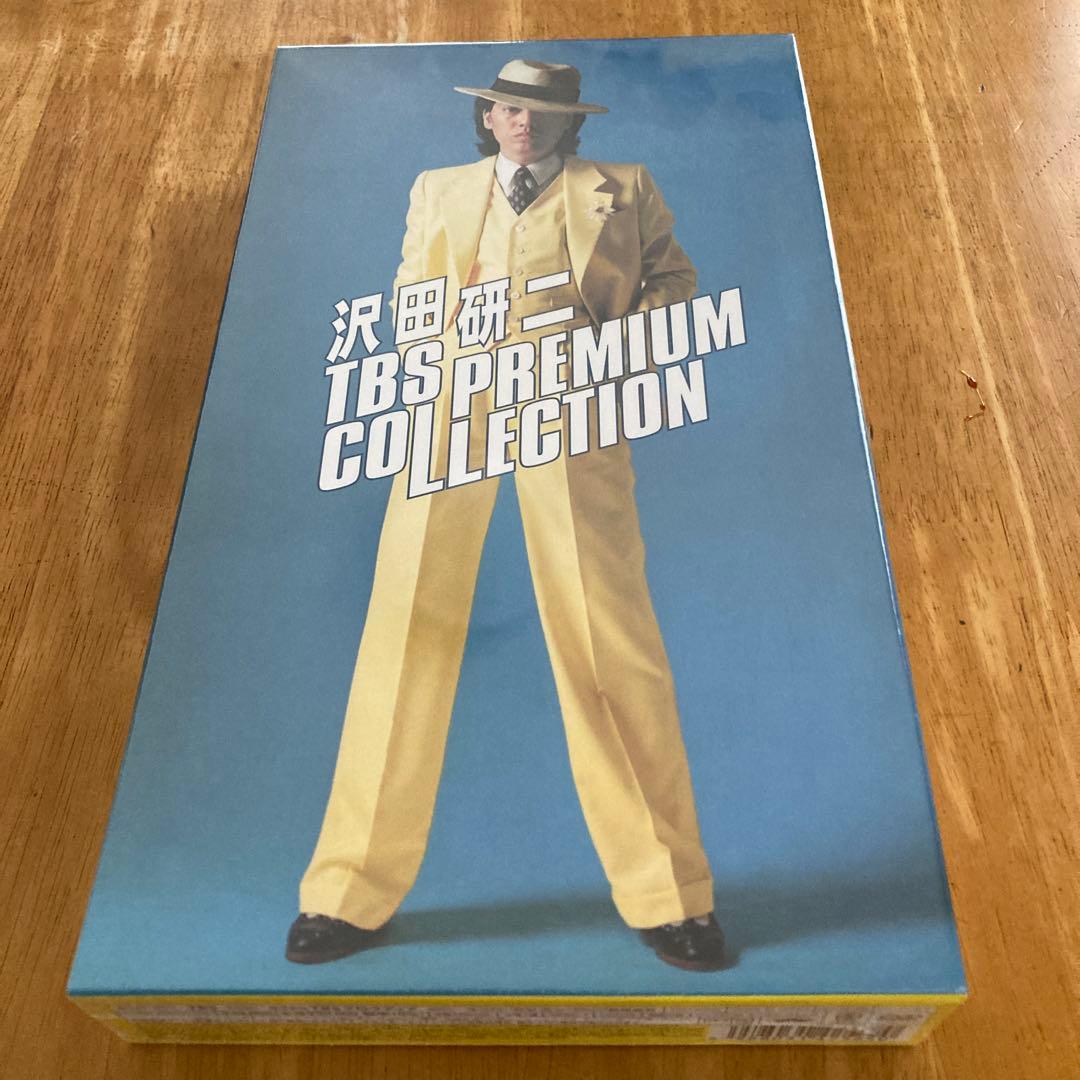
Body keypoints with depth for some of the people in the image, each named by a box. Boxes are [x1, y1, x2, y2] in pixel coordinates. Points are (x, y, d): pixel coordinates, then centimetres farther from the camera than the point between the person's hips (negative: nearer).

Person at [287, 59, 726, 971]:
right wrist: (446, 328, 0)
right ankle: (355, 891, 7)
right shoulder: (439, 189, 26)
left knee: (610, 640, -7)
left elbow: (673, 282, 15)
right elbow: (407, 302, 22)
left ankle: (667, 895, 7)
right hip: (453, 407, 2)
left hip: (567, 409, -1)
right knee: (407, 631, -4)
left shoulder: (621, 188, 20)